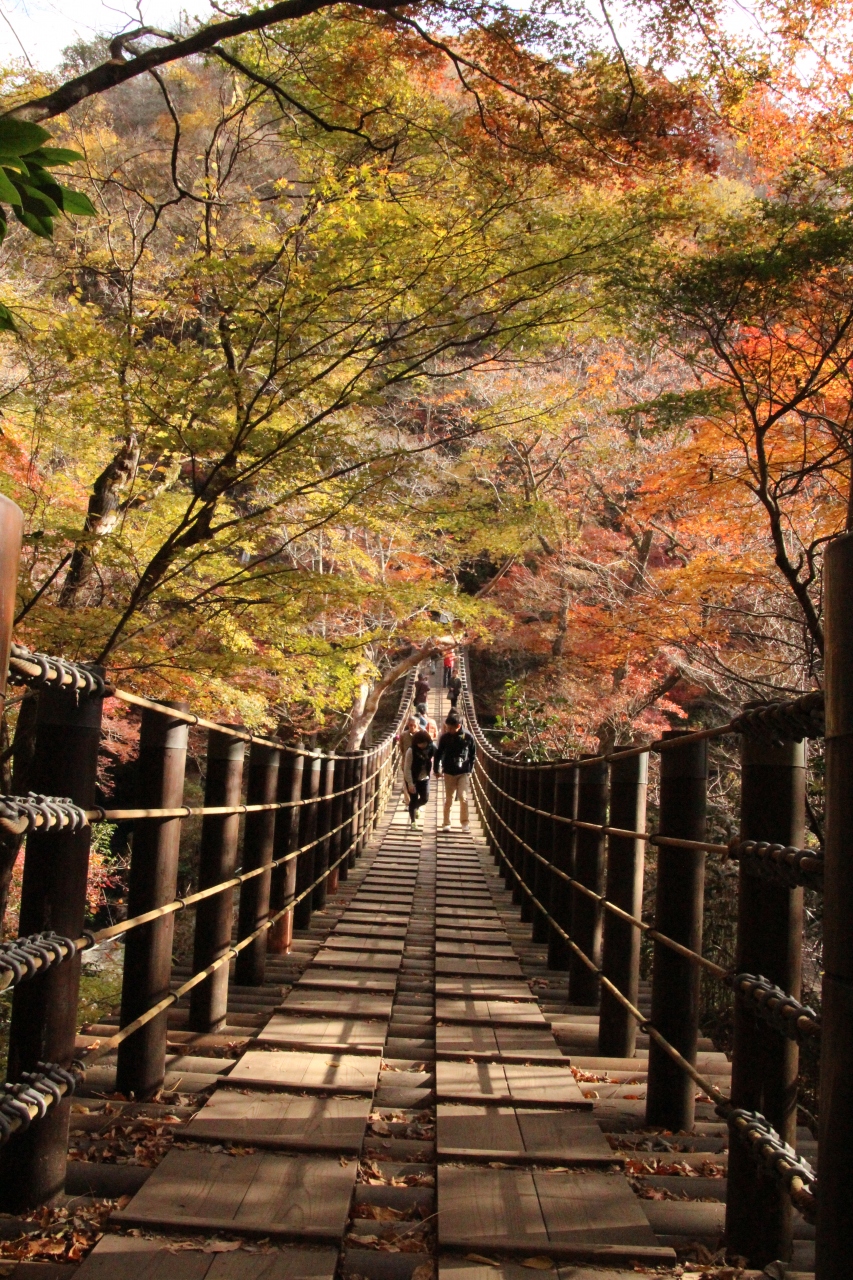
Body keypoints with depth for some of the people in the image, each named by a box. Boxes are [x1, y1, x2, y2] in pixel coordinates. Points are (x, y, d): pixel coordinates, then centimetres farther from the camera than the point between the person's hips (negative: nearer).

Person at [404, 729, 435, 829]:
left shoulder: (431, 749, -11)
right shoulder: (411, 751, -20)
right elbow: (407, 769, -19)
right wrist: (410, 784, -21)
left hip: (424, 778, 3)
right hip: (412, 779, -3)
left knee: (425, 798, 0)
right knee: (413, 800, 0)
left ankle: (415, 807, 33)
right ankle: (413, 822, 15)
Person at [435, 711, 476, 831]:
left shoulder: (467, 737, -6)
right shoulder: (445, 737, -4)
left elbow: (473, 754, 5)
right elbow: (439, 754, 5)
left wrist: (470, 768, 2)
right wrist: (437, 769, 3)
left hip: (463, 772, -1)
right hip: (449, 772, 1)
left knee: (463, 797, -9)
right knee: (449, 799, 6)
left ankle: (464, 822, 4)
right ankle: (446, 823, 14)